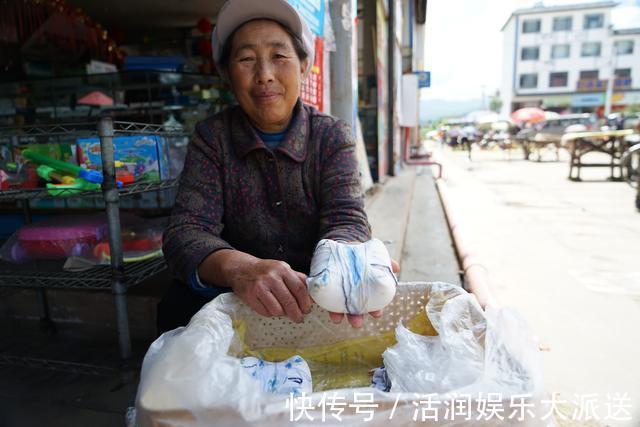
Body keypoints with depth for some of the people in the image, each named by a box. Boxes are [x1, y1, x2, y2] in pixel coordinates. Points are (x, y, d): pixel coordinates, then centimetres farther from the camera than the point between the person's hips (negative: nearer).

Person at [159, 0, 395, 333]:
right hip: (235, 295, 0)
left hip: (319, 294, 1)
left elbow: (347, 220, -16)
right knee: (180, 305, -29)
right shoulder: (211, 138, -5)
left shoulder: (332, 136, -4)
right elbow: (184, 232, -15)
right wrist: (239, 267, -40)